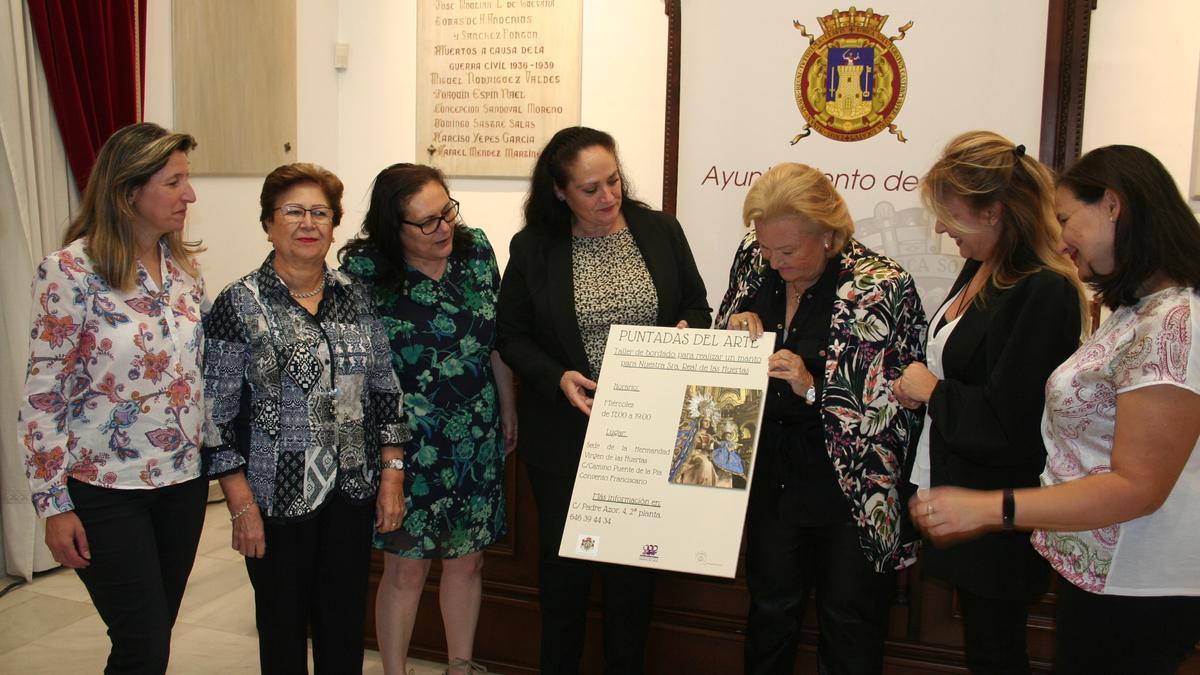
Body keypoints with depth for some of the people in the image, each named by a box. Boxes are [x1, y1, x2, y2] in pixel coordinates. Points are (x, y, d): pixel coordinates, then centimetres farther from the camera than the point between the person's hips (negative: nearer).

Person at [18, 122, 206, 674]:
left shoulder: (184, 264, 4)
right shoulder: (71, 270, -14)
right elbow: (42, 393, -12)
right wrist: (53, 503, -12)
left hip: (183, 479, 6)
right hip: (107, 489, -5)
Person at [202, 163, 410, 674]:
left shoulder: (355, 297, 3)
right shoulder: (238, 305, -8)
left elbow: (384, 388, 8)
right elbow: (217, 412, -8)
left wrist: (392, 473, 3)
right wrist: (242, 505, -10)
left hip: (352, 492, 3)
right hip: (279, 495, -3)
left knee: (345, 621, 14)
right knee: (284, 622, 12)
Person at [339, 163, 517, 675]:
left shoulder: (475, 248, -1)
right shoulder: (366, 269, -12)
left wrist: (509, 408, 12)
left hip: (477, 437, 4)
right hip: (408, 441, -4)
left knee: (467, 558, 14)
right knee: (406, 568, 6)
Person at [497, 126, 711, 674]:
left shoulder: (661, 231, 0)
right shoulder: (533, 248, -4)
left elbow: (697, 307, 9)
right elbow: (512, 336, -1)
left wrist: (686, 331, -14)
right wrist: (558, 378, -17)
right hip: (566, 433, -1)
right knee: (565, 557, 11)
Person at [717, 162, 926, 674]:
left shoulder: (882, 287, -18)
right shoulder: (753, 259, -2)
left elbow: (897, 407, -16)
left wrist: (813, 388, -28)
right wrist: (737, 327, -10)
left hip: (852, 489, -4)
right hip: (771, 478, 5)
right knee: (769, 615, 19)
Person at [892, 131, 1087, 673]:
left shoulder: (1043, 293, -24)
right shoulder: (982, 269, 5)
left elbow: (1008, 425, -27)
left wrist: (932, 391, -13)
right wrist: (921, 385, 2)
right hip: (960, 490, 9)